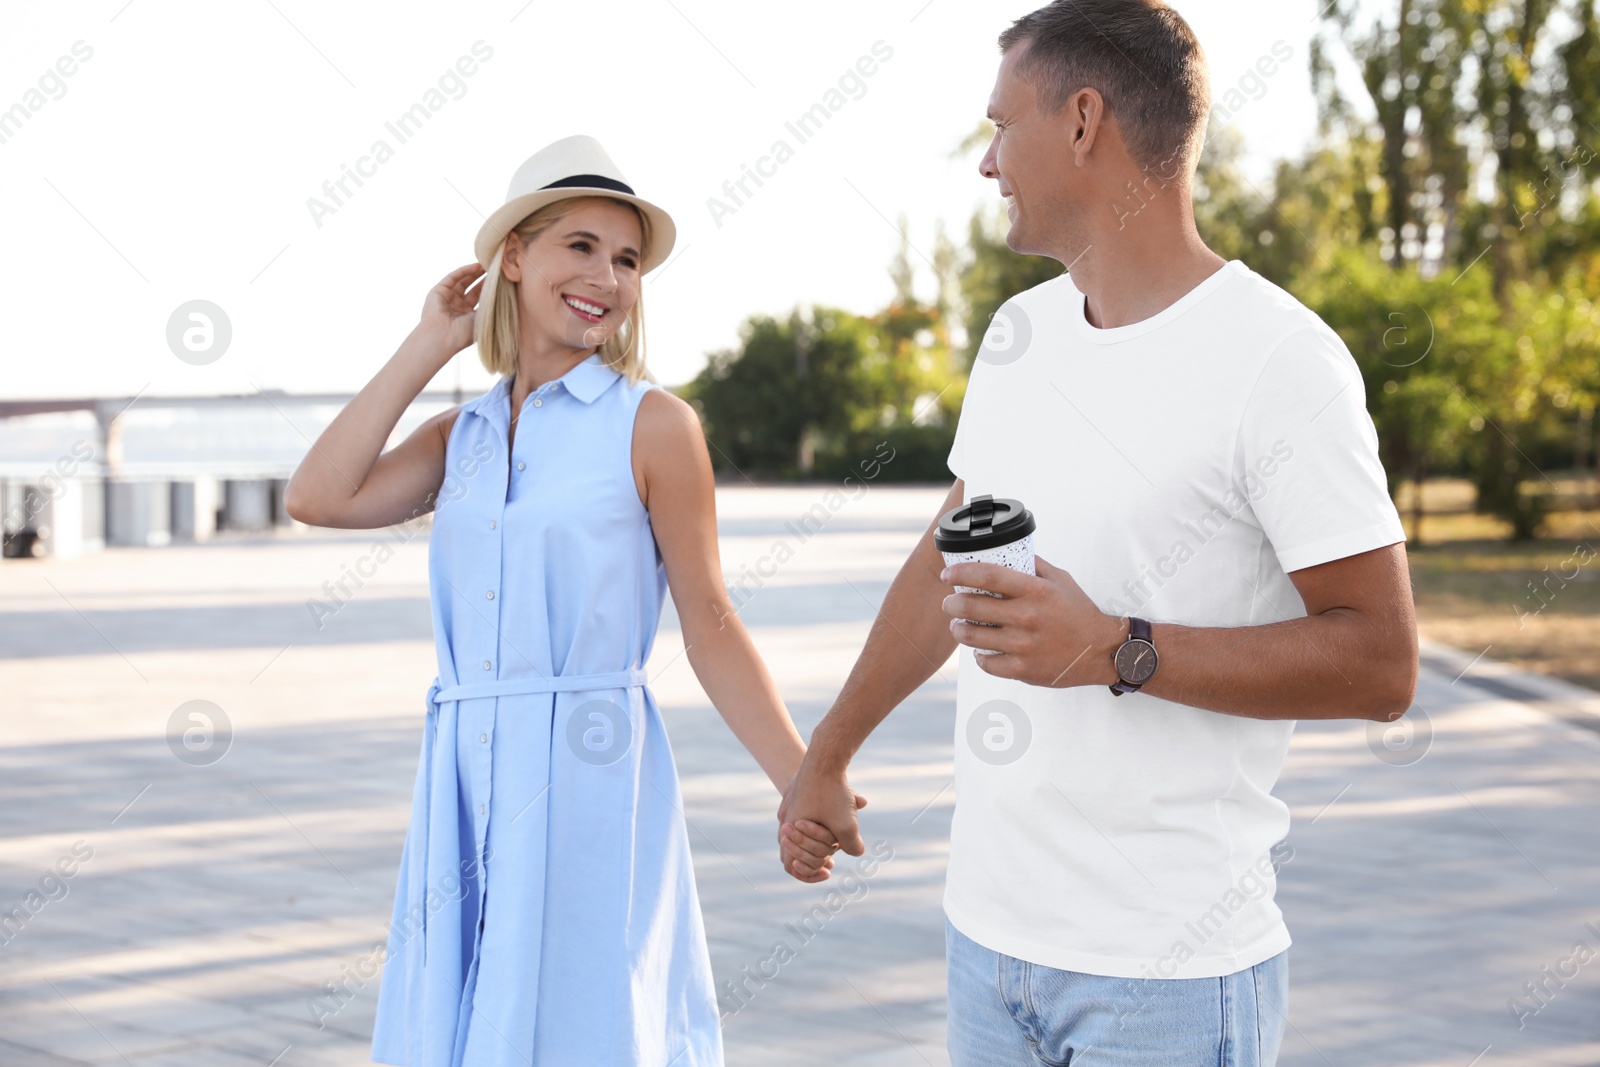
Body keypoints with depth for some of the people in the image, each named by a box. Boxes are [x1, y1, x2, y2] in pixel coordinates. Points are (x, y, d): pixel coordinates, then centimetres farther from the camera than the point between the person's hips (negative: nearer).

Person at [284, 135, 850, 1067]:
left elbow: (712, 628, -2)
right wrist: (428, 347, 3)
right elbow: (318, 498, -4)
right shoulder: (462, 436, 11)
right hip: (467, 786, 5)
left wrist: (806, 789, -7)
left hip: (588, 783, -5)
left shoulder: (651, 423, -3)